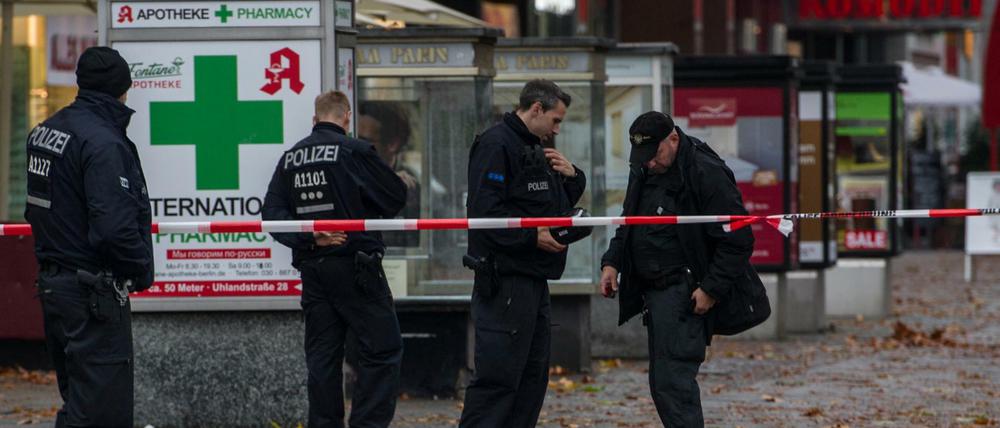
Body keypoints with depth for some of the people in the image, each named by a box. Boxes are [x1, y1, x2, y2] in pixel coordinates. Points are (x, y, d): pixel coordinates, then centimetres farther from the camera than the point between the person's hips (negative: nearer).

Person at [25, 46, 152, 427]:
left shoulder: (43, 132, 11)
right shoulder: (103, 142, -19)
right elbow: (115, 228, -25)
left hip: (52, 281, 10)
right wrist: (142, 271, -10)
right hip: (94, 292, -10)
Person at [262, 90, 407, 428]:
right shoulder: (354, 151, -9)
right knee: (383, 350, 0)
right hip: (355, 265, -6)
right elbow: (396, 197, -3)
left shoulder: (290, 158, 8)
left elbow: (273, 212, 2)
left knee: (321, 357, 9)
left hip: (311, 269, 6)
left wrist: (308, 236, -8)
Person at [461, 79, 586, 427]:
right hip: (505, 278, -11)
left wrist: (572, 176, 8)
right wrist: (533, 236, -21)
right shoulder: (497, 145, -11)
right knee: (498, 376, -12)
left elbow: (564, 202, 28)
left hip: (533, 279, 11)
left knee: (533, 373, 13)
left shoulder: (535, 149, 21)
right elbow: (485, 209, -21)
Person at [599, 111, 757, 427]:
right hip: (654, 290, 9)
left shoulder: (707, 174, -15)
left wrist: (712, 289, -18)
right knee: (662, 384, 13)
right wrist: (612, 262, 10)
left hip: (684, 293, -9)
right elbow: (629, 224, 25)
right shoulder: (643, 172, 11)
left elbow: (737, 241, -16)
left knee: (673, 381, -17)